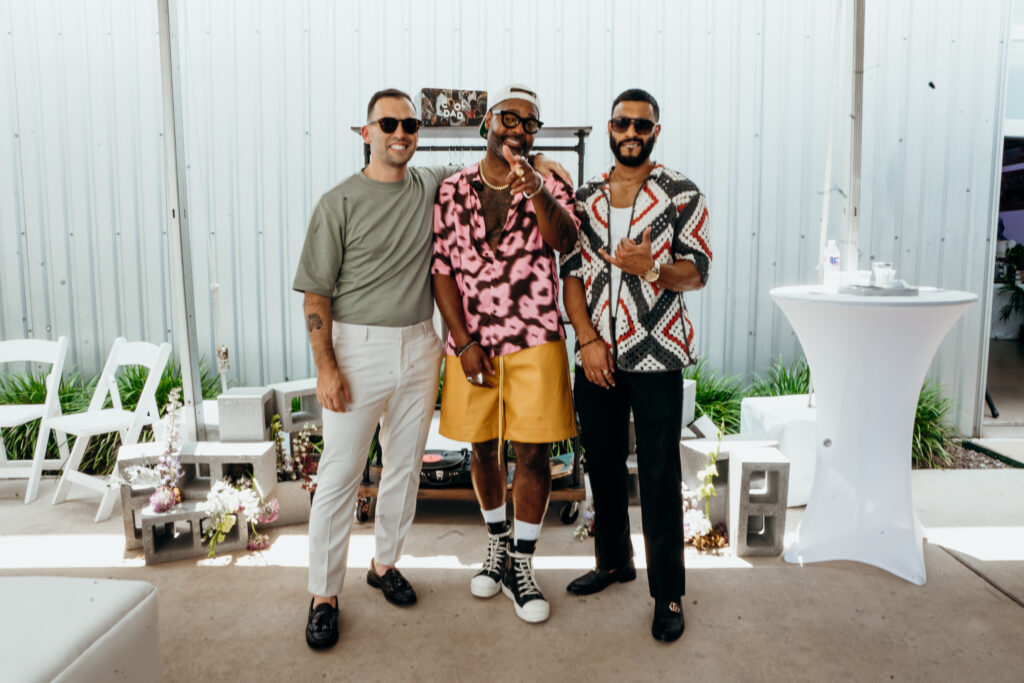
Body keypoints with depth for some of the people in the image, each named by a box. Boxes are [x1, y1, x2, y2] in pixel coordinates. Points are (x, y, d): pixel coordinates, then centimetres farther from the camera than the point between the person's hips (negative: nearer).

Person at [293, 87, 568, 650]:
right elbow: (316, 293, -7)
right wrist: (326, 367, -12)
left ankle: (385, 563, 34)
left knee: (405, 466, 14)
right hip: (358, 348, -4)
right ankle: (324, 595, 16)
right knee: (339, 475, 0)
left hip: (419, 346, 4)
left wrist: (533, 159, 4)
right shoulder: (339, 203, -6)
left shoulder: (434, 186, 5)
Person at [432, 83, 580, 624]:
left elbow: (565, 241, -18)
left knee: (532, 453, 0)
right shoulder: (452, 191, 4)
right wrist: (464, 342, -7)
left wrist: (537, 193, -38)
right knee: (483, 449, 13)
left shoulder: (548, 186, 3)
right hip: (471, 343, 2)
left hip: (535, 341, -1)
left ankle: (522, 565, 18)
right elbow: (442, 270, 0)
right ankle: (497, 544, 37)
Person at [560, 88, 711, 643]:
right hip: (596, 356, 4)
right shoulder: (584, 197, 10)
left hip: (656, 356, -4)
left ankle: (668, 593, 15)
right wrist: (587, 338, -6)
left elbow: (697, 272, -4)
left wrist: (651, 268, -25)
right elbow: (571, 272, 6)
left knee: (659, 475, 1)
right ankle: (613, 560, 35)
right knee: (602, 465, 15)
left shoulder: (682, 195, 0)